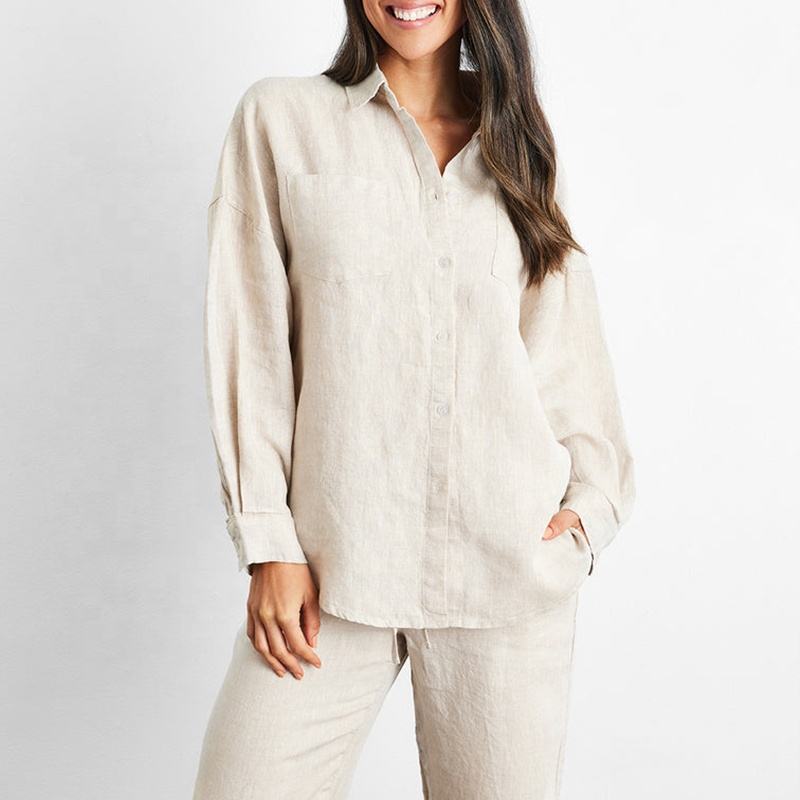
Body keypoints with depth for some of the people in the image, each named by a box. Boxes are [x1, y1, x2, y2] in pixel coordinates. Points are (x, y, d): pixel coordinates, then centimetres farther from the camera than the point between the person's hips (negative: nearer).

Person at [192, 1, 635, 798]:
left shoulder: (517, 144, 13)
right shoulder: (281, 118, 6)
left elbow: (567, 345, 14)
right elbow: (249, 344, 1)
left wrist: (591, 502, 0)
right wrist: (268, 544, -5)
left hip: (509, 562, 2)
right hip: (335, 557, -1)